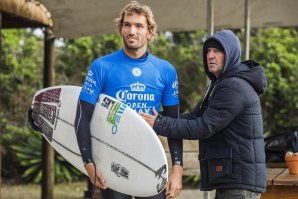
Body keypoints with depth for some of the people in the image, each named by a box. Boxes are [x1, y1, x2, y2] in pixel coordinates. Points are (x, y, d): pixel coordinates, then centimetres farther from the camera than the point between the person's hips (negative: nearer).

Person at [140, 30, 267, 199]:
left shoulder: (235, 87, -16)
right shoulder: (220, 84, 18)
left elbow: (203, 127, -19)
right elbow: (195, 117, 13)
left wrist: (159, 124, -14)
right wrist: (160, 120, -3)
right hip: (227, 179, 10)